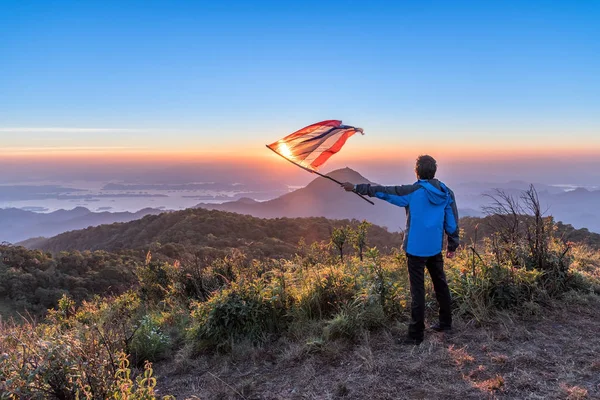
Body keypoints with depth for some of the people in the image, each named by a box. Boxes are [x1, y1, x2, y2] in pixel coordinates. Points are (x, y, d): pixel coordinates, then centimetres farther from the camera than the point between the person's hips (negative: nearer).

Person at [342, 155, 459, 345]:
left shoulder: (413, 191, -14)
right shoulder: (446, 193, 2)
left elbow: (384, 192, -12)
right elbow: (452, 222, 5)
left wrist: (356, 187, -5)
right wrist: (452, 245, 16)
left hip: (416, 249, -5)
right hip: (435, 248, 6)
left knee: (417, 290, -1)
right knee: (440, 284, 20)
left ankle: (416, 335, 5)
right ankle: (445, 323, 34)